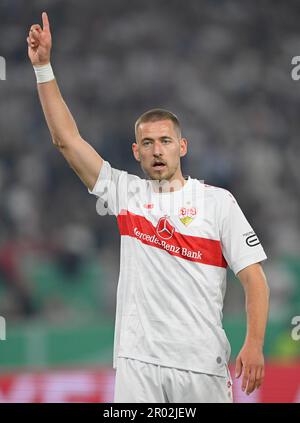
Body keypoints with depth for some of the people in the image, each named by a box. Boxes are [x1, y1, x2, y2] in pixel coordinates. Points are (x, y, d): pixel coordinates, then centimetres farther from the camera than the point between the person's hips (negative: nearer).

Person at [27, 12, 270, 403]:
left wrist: (254, 345, -12)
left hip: (201, 364, -2)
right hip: (138, 360, 2)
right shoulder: (125, 192, 9)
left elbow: (254, 279, 0)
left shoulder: (218, 202, 3)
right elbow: (66, 138, 6)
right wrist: (43, 66, 1)